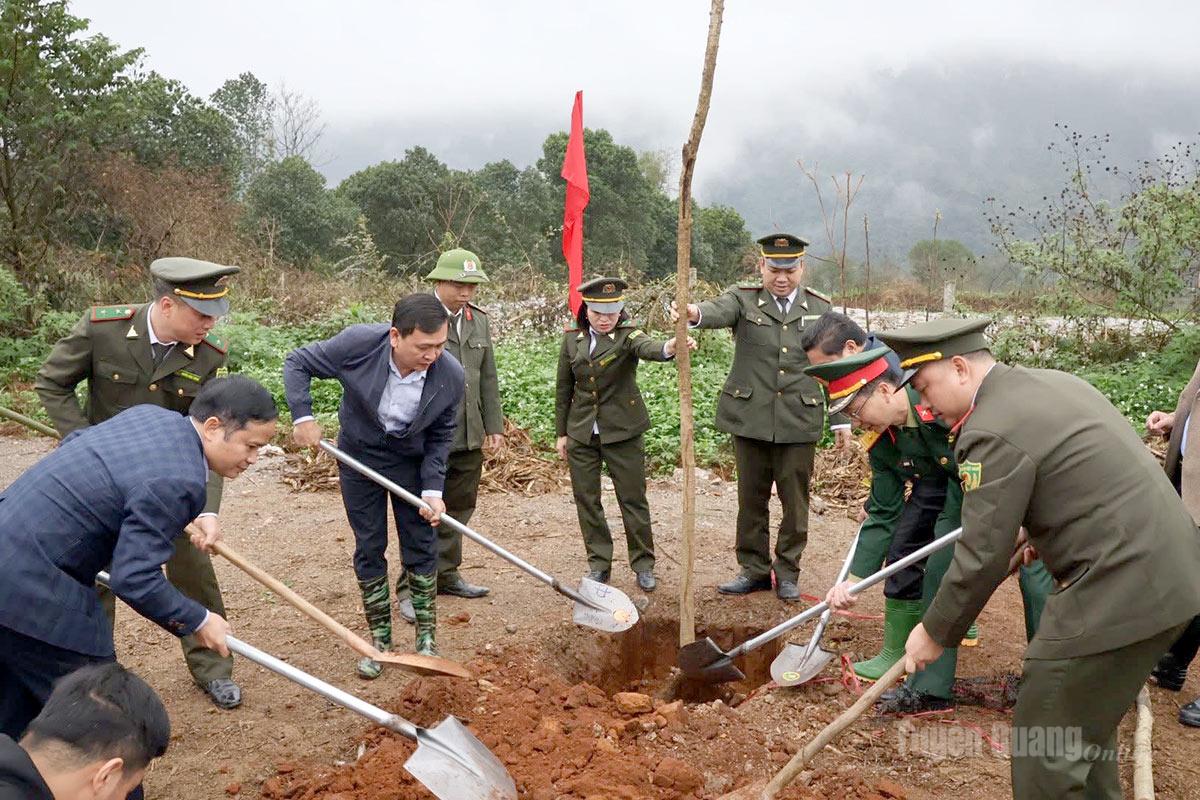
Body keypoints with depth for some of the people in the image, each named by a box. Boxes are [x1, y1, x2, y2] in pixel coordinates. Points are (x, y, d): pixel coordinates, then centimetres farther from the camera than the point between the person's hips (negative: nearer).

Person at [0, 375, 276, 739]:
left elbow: (73, 442, 19)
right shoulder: (177, 481, -26)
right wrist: (197, 622, -12)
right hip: (33, 592, -10)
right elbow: (134, 579, -26)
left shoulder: (149, 413, 2)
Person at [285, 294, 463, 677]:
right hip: (359, 456, 0)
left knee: (422, 547, 4)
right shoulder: (359, 343, -29)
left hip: (412, 461, 1)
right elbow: (297, 363, -12)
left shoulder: (451, 375, -24)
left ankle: (427, 638, 19)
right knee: (369, 549, 6)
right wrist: (303, 415, -22)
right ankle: (380, 639, 20)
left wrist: (433, 489, -17)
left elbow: (440, 437, -9)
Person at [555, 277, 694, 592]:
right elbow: (564, 388, 9)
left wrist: (668, 347, -57)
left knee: (633, 499, 2)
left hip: (622, 432, -3)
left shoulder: (627, 335, -9)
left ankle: (643, 565, 18)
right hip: (581, 433, 4)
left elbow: (647, 347, -34)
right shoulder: (572, 339, 2)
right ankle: (599, 563, 24)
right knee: (586, 500, 9)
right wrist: (561, 433, 9)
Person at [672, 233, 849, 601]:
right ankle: (754, 569, 24)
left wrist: (842, 419, 7)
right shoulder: (744, 299, 0)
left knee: (795, 501, 7)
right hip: (750, 418, 0)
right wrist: (695, 313, -48)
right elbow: (719, 310, -23)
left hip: (799, 420, 1)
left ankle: (787, 573, 23)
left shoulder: (820, 308, 6)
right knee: (751, 499, 10)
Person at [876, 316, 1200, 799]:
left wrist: (935, 635, -3)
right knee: (1084, 727, 24)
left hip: (1119, 592, -10)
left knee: (1045, 743, 0)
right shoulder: (1052, 381, 12)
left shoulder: (992, 432, -18)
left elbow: (982, 557, -16)